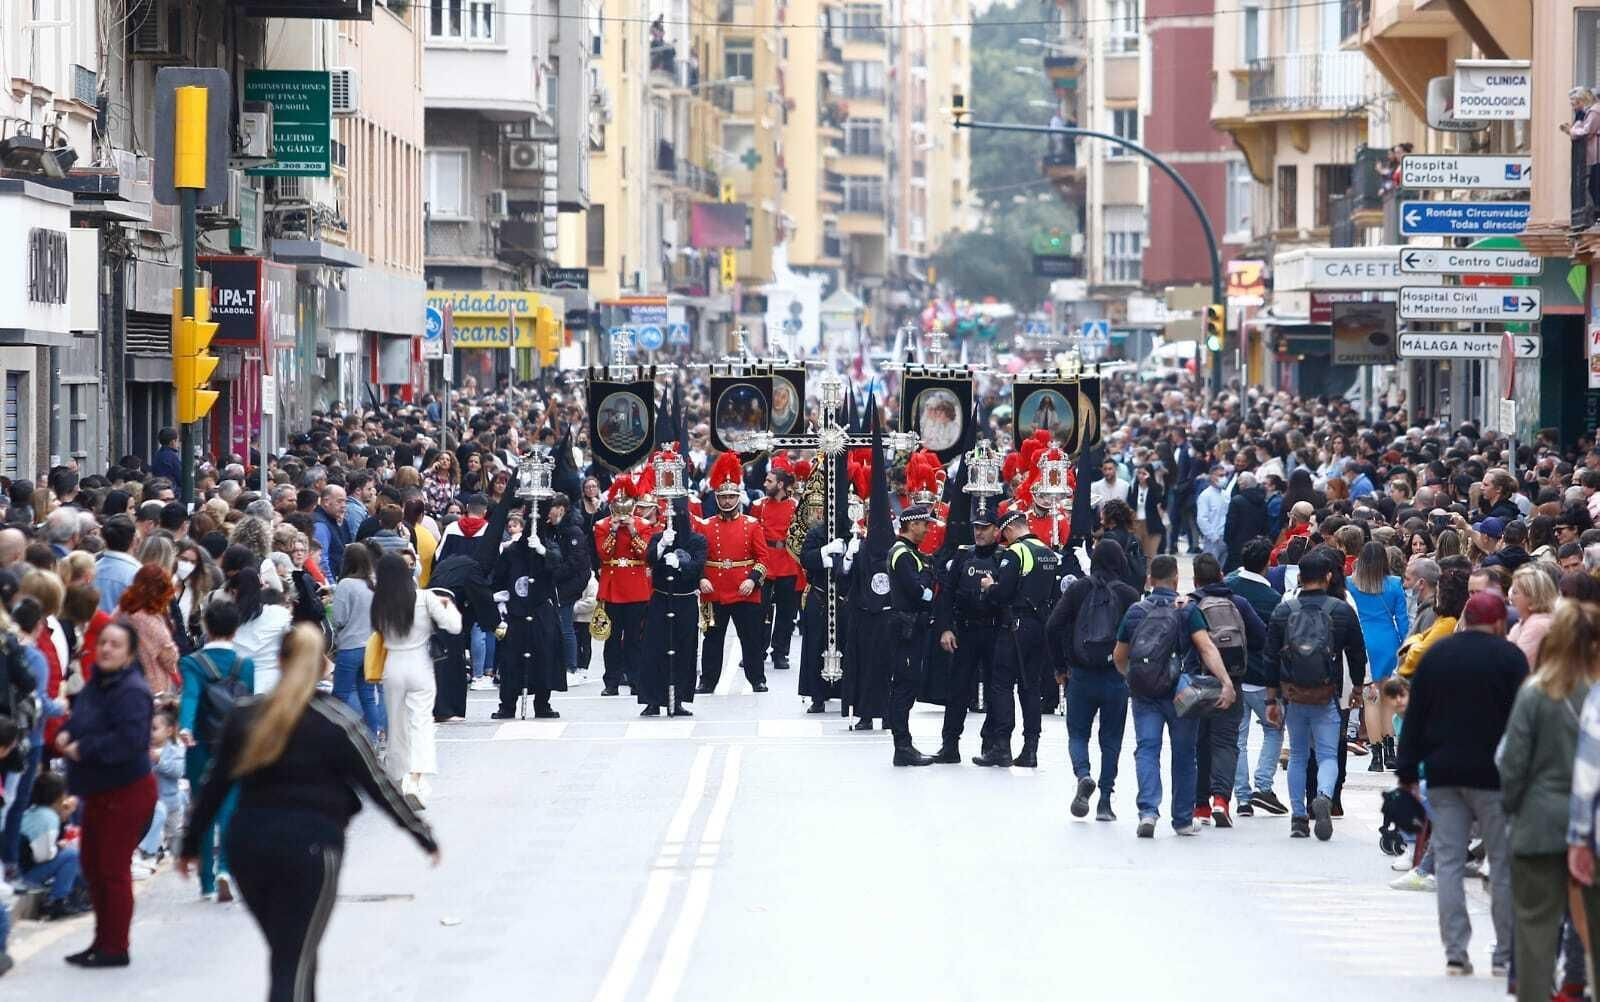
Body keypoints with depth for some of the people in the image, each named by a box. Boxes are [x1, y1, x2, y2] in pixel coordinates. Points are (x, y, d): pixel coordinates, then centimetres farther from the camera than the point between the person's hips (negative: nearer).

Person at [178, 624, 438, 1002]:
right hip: (310, 843, -4)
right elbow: (377, 785, -1)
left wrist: (191, 844, 21)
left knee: (287, 953, 20)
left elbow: (215, 787, 11)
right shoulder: (335, 722, -4)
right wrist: (424, 835, 9)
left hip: (246, 840, 4)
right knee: (295, 964, -3)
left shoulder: (246, 717, 7)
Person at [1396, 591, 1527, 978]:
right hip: (1493, 774, -3)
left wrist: (1408, 771, 11)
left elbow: (1414, 717, 8)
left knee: (1448, 861, 4)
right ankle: (1506, 954, 4)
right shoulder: (1509, 656, -5)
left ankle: (1455, 952, -1)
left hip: (1443, 772, 4)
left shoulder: (1435, 654, 8)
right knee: (1504, 862, 3)